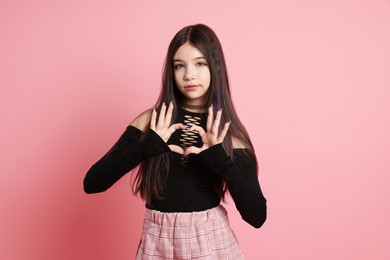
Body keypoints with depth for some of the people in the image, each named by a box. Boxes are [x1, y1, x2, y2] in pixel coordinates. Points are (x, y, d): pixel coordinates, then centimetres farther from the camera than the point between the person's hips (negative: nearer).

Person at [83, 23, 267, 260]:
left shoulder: (229, 133, -5)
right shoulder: (151, 122, -5)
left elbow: (257, 216, -12)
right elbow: (91, 183, -12)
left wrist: (221, 161, -25)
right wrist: (146, 147, -26)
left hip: (211, 241, 0)